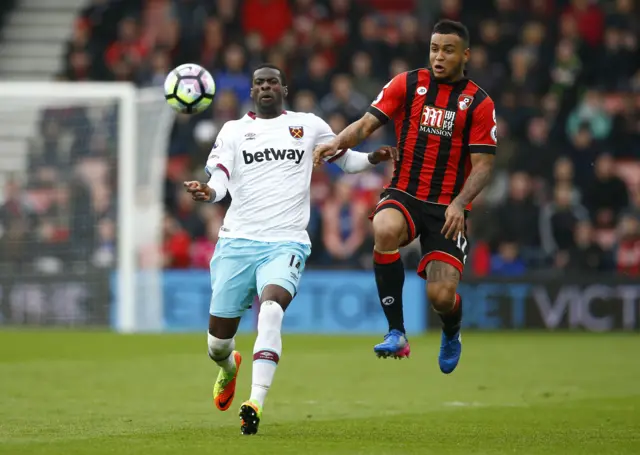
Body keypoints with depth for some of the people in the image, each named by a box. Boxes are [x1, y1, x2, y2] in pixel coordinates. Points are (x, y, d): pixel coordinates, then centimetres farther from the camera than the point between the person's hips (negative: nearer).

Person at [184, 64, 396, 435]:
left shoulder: (309, 126, 11)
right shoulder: (233, 130, 10)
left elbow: (345, 159, 21)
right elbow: (219, 181, 0)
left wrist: (372, 159, -1)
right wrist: (207, 191, -24)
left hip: (286, 243, -2)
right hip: (237, 241, 2)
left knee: (271, 310, -31)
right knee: (218, 339, 5)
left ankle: (256, 404, -34)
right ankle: (229, 368, 44)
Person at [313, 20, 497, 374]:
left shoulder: (478, 103, 0)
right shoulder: (407, 84, 4)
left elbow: (483, 165, -3)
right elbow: (368, 123, -2)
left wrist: (459, 203, -19)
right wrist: (337, 143, -23)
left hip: (447, 207, -1)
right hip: (404, 195, 1)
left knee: (441, 295, -13)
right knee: (385, 231, -36)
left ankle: (451, 334, 29)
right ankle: (396, 333, -24)